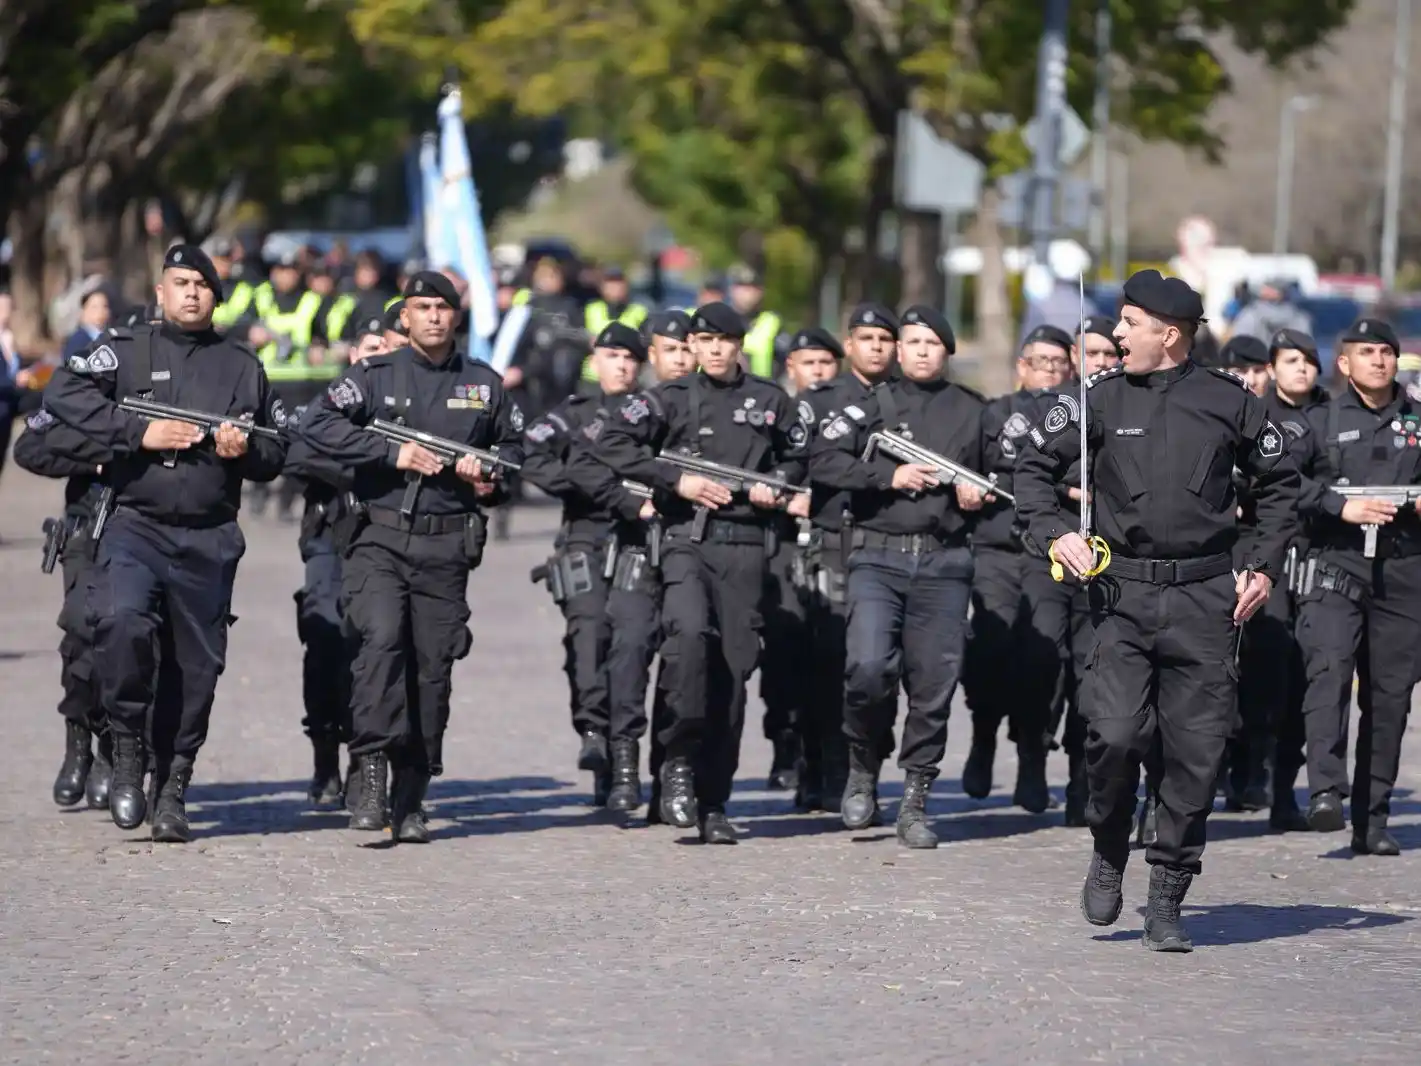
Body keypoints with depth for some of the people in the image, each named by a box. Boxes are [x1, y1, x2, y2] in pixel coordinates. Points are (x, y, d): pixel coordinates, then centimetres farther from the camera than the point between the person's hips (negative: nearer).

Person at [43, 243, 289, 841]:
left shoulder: (242, 367, 15)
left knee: (196, 666, 4)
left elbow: (278, 452, 20)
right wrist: (140, 433, -15)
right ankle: (128, 748, -9)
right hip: (136, 525, -3)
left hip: (210, 540, 3)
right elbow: (63, 393, -10)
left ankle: (171, 791, 17)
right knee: (122, 622, -28)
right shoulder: (125, 351, 6)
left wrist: (247, 450, -4)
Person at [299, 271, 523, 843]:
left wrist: (491, 477, 4)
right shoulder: (374, 376, 4)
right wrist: (393, 453, -13)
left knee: (432, 666, 2)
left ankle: (411, 798, 9)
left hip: (447, 545, 3)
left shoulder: (484, 385, 14)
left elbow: (514, 445, 27)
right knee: (381, 640, -23)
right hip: (380, 538, -3)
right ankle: (374, 771, -23)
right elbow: (317, 425, -8)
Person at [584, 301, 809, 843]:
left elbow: (796, 456, 28)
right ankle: (680, 761, -14)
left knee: (734, 665, 0)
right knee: (690, 632, -28)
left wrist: (777, 486, 6)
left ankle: (714, 802, 7)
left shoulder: (770, 401, 13)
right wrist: (676, 480, -10)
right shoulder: (671, 399, 6)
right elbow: (610, 445, -2)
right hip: (687, 539, -2)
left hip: (745, 544, 2)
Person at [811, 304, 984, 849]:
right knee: (868, 667, -19)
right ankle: (863, 769, 6)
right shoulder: (872, 405, 6)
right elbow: (824, 460, -5)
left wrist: (978, 491, 4)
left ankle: (915, 802, 9)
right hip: (878, 556, -2)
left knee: (934, 682, -1)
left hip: (944, 563, 2)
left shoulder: (971, 412, 14)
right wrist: (890, 476, -12)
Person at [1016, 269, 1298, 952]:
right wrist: (1054, 534, -3)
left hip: (1206, 598, 0)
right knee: (1116, 735, -16)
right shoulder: (1102, 399, 5)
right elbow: (1034, 466, 14)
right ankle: (1108, 856, 11)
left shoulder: (1229, 403, 6)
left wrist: (1264, 567, 10)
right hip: (1123, 594, 0)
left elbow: (1279, 483, 18)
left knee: (1196, 755, -1)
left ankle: (1166, 903, 9)